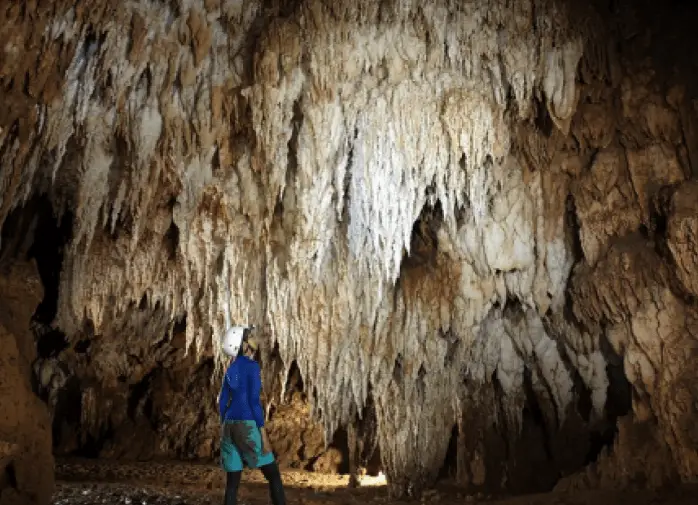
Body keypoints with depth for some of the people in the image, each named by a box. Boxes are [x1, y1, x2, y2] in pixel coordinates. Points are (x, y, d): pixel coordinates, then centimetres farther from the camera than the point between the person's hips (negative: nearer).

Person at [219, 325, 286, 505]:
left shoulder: (231, 369, 14)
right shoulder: (252, 366, -11)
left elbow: (223, 402, 14)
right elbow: (254, 400, -17)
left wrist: (224, 431, 21)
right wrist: (263, 433, -15)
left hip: (231, 426, 7)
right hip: (248, 427, -7)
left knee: (232, 482, 9)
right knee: (274, 475, 4)